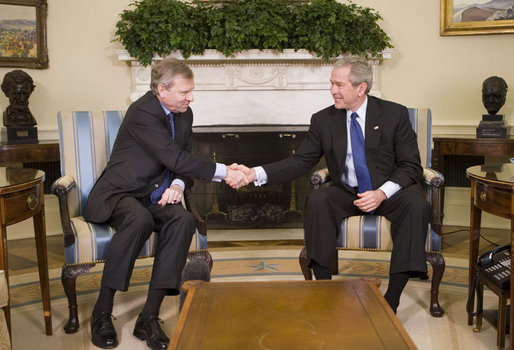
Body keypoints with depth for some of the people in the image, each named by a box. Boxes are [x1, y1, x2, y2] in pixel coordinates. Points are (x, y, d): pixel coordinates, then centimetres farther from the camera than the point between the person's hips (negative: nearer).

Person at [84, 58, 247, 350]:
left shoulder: (184, 114, 8)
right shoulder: (143, 112, -17)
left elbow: (185, 161, 13)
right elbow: (175, 159, -24)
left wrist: (178, 185, -10)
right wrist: (223, 172, -23)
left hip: (157, 196, 6)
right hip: (120, 194, -6)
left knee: (183, 219, -27)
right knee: (140, 220, -38)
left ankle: (149, 317, -25)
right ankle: (102, 313, -23)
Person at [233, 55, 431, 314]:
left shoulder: (394, 114, -4)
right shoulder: (323, 120, 2)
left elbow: (410, 166, -5)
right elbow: (300, 161, 0)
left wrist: (382, 193, -23)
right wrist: (255, 174, -14)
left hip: (390, 193, -1)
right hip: (348, 194, 2)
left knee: (416, 204, -32)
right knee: (316, 200, -28)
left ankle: (391, 300, -26)